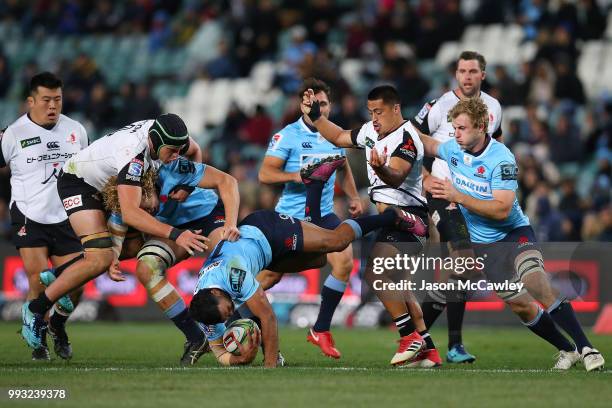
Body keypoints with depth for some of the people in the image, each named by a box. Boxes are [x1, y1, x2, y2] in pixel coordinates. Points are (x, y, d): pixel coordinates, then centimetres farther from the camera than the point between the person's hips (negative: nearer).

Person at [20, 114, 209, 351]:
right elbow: (129, 214, -48)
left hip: (106, 185, 9)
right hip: (78, 182, -9)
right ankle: (36, 309, -10)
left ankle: (58, 275, 12)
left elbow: (194, 150, 9)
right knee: (101, 259, -22)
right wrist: (174, 234, -53)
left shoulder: (162, 132, -16)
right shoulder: (133, 155, -40)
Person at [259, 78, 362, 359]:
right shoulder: (287, 136, -9)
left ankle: (321, 330, -2)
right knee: (271, 273, -5)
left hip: (323, 214, 4)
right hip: (290, 216, -4)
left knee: (344, 261, -15)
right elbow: (265, 174, -12)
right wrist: (296, 176, -26)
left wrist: (353, 197, 12)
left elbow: (343, 169, 25)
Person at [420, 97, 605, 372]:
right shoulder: (453, 149, -2)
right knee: (521, 305, -1)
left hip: (514, 232, -5)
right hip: (483, 244, 5)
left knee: (537, 284, -28)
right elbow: (429, 145, 22)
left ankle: (585, 348, -24)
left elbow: (502, 209, -27)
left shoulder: (501, 159, -21)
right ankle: (567, 351, 14)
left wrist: (458, 197, -31)